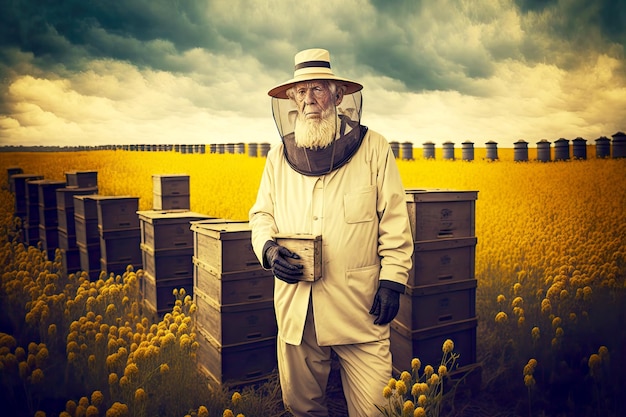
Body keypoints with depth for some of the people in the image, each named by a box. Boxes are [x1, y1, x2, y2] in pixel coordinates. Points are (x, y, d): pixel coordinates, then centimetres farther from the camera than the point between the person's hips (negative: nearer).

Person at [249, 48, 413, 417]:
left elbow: (394, 222, -2)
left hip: (359, 303, -3)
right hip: (296, 306, 4)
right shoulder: (280, 156, 8)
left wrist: (393, 280, -8)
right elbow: (262, 214, 14)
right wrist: (268, 249, -7)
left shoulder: (372, 147, -1)